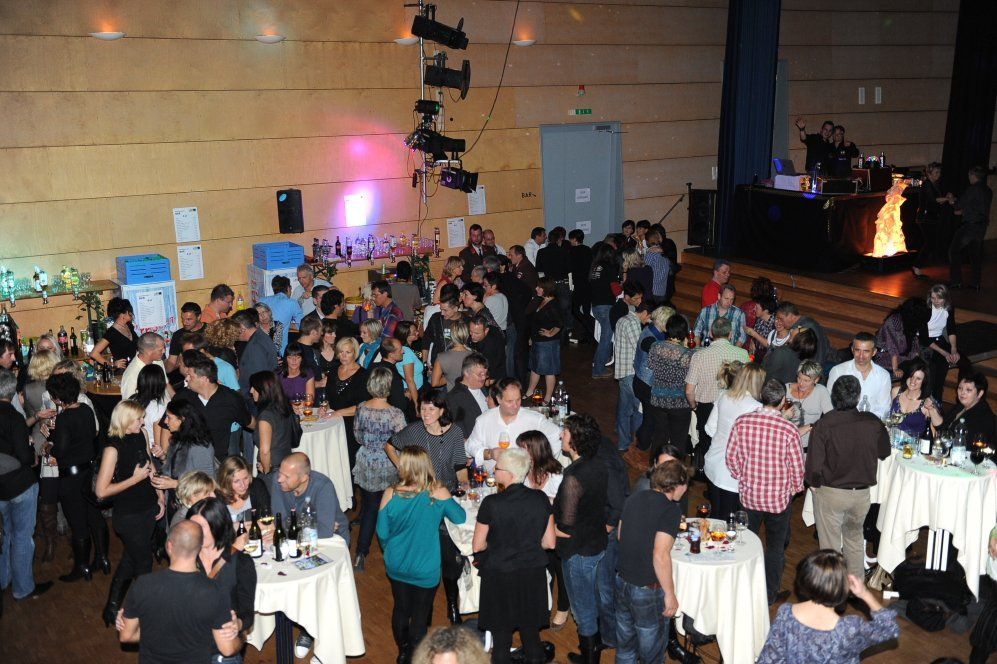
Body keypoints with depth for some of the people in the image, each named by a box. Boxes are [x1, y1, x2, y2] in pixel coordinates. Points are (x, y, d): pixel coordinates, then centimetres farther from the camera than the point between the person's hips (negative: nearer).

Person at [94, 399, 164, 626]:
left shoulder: (139, 437, -1)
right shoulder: (113, 447, -22)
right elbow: (101, 491, -23)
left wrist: (161, 497, 9)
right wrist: (135, 478, -21)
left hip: (148, 508, 7)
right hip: (128, 516, -7)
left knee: (130, 559, 19)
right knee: (143, 564, 6)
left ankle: (113, 607, 36)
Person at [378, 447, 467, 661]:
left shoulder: (390, 494, -17)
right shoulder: (438, 493, -21)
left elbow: (382, 533, -6)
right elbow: (460, 518, -4)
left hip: (396, 566, 3)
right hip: (426, 569, -2)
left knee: (400, 609, 23)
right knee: (420, 615, 15)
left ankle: (403, 652, 41)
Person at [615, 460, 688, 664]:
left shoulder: (634, 499, 2)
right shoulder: (670, 509, -18)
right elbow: (660, 555, -26)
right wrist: (670, 594, -17)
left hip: (622, 581, 6)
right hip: (647, 591, -6)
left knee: (625, 642, 24)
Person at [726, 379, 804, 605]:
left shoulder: (741, 422, -14)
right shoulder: (789, 430, -22)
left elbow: (732, 457, -4)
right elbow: (797, 467, -12)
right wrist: (796, 488, 9)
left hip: (749, 494, 3)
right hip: (779, 498, -3)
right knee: (775, 547, 17)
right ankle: (770, 594, 30)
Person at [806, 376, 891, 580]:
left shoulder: (823, 425, -20)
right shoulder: (873, 422, -9)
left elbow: (814, 463, -19)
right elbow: (884, 453, 7)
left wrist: (813, 484, -2)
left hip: (830, 492, -4)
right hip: (862, 492, 4)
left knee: (830, 543, 11)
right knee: (855, 536, 27)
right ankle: (857, 584, 39)